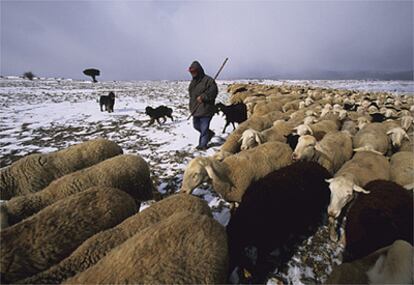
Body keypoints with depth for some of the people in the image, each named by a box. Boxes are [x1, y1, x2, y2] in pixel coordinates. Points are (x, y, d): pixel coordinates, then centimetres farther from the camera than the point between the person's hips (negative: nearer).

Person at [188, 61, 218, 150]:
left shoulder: (208, 80, -12)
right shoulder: (193, 81, 13)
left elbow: (213, 91, -18)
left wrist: (203, 97, -21)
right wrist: (192, 106, 6)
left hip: (205, 109, -9)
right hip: (196, 108, 9)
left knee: (204, 128, -2)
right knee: (196, 126, 18)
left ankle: (203, 144, 11)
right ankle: (209, 133, 39)